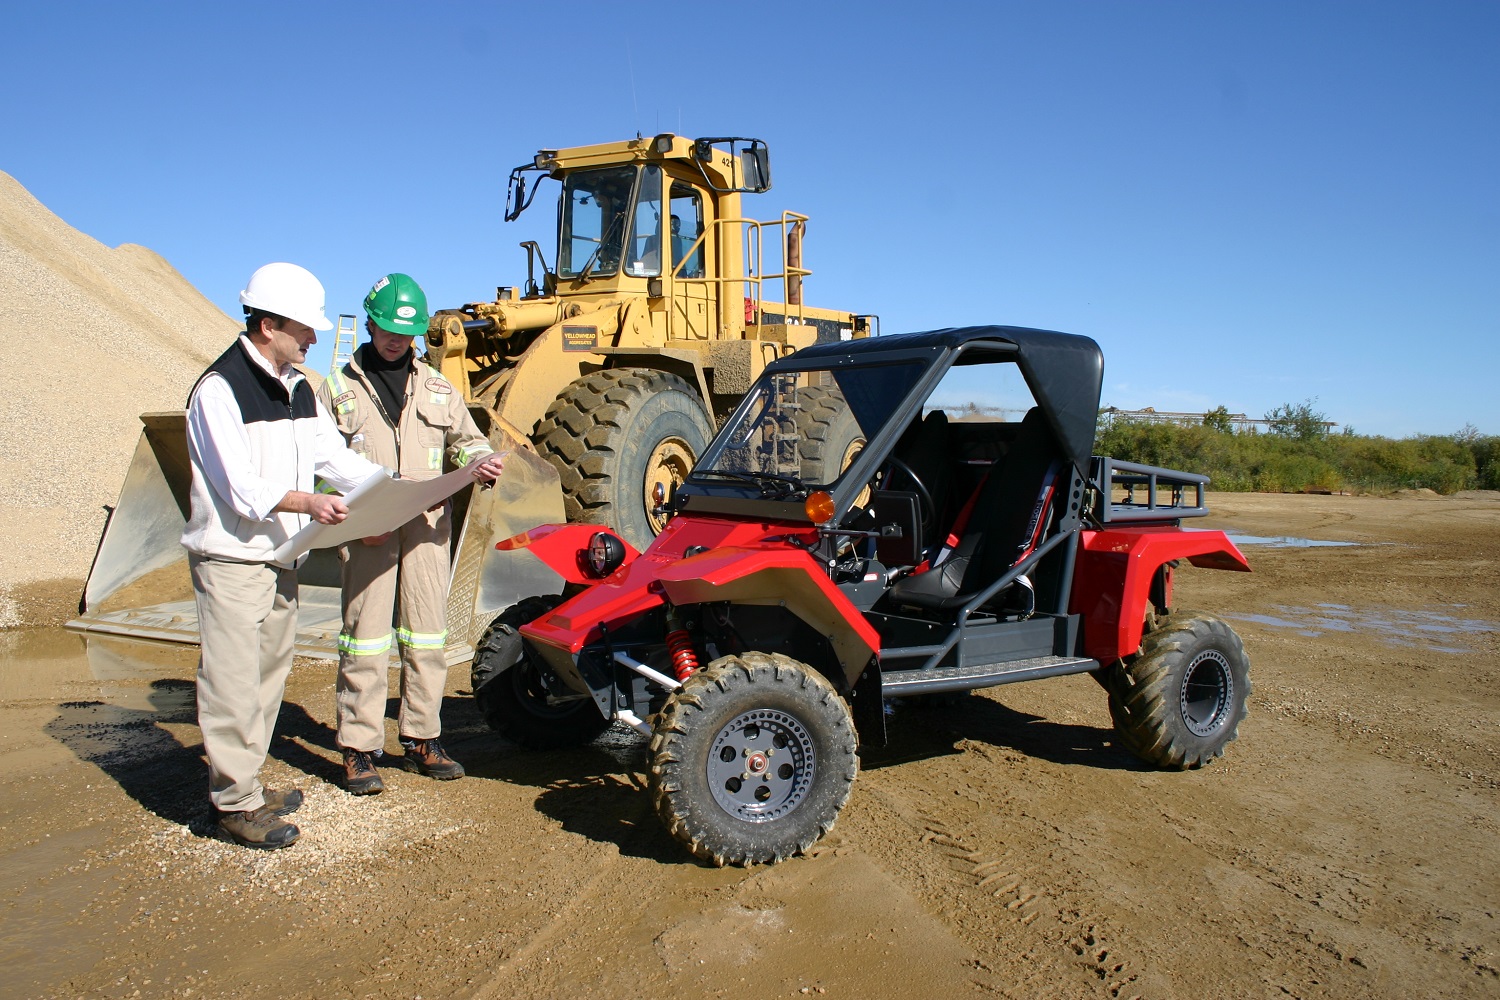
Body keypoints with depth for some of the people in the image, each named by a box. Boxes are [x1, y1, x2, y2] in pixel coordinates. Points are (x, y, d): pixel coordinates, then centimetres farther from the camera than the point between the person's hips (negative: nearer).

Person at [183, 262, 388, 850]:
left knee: (270, 671, 14)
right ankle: (234, 803, 7)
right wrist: (305, 502, -33)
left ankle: (246, 783, 27)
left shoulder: (297, 388, 12)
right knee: (234, 680, -3)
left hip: (281, 555, 8)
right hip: (232, 558, -8)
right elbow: (239, 487, -19)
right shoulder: (220, 389, -13)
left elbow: (335, 457, 9)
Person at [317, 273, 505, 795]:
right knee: (365, 635, -2)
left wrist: (480, 461, -7)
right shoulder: (339, 389, 6)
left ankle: (421, 740, 19)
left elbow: (466, 439, 18)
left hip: (427, 526, 3)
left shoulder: (436, 388, 14)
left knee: (427, 634, 7)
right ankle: (359, 750, 7)